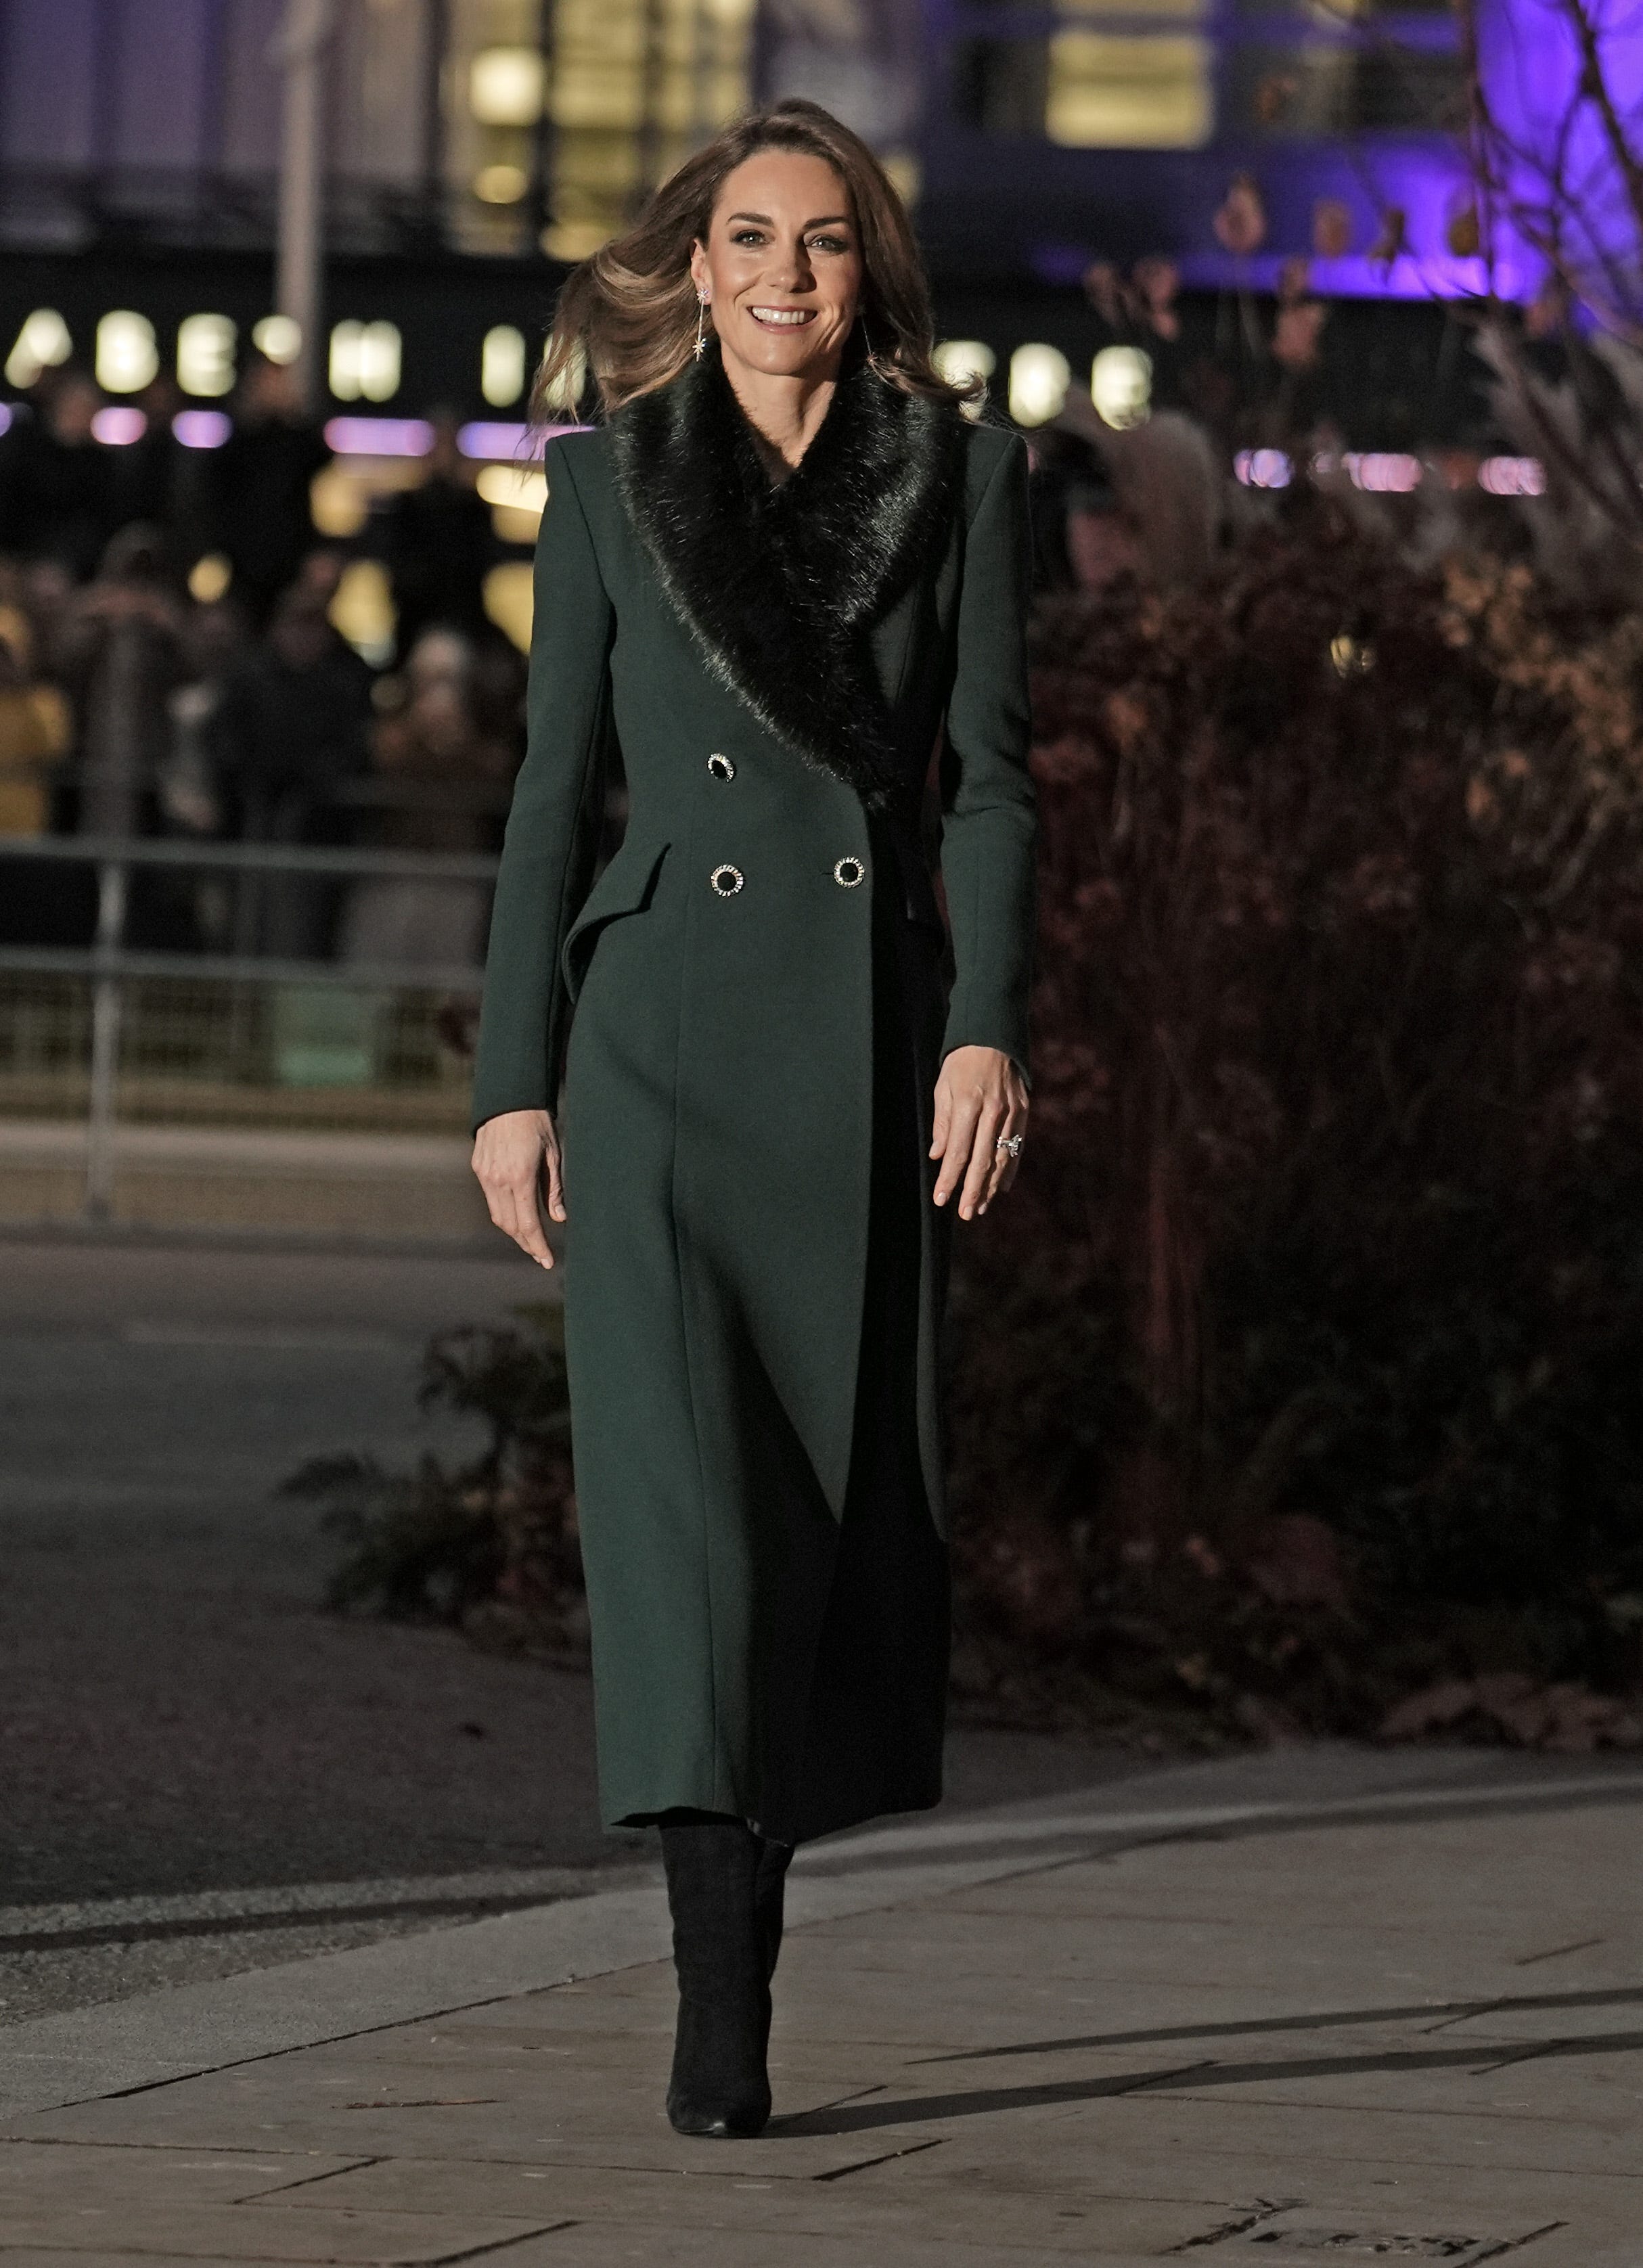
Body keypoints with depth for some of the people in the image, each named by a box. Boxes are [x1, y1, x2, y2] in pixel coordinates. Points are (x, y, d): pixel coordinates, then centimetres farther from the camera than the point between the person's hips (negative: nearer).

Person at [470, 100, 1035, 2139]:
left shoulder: (961, 475, 7)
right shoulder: (608, 482, 7)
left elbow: (989, 772, 3)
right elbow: (554, 789, 7)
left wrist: (990, 1031, -9)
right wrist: (512, 1082, 2)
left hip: (873, 1030, 2)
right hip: (664, 1029, -1)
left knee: (842, 1486, 5)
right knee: (681, 1476, -13)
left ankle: (754, 1890, 24)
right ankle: (716, 1990, -19)